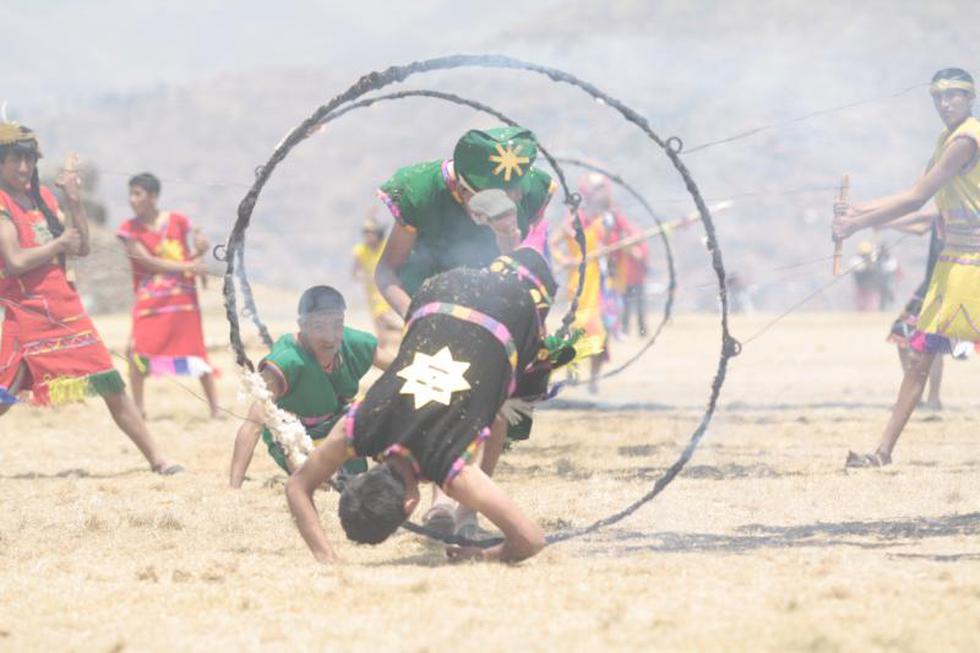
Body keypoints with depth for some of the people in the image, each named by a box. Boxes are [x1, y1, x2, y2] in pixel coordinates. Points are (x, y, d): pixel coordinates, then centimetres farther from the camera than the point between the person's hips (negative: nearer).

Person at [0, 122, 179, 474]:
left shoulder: (42, 197, 13)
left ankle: (156, 458, 11)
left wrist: (75, 203, 0)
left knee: (112, 388, 5)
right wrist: (60, 243, -7)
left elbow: (81, 248, 12)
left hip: (65, 309, 6)